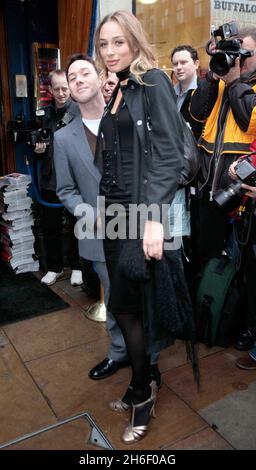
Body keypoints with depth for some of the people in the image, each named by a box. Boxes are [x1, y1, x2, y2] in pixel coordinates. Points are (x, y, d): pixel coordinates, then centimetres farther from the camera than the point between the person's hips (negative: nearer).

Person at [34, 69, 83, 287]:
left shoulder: (80, 111, -8)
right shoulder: (45, 113, 9)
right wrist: (39, 149, -2)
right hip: (50, 179, 5)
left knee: (77, 225, 10)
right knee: (50, 226, 11)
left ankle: (77, 267, 26)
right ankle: (54, 267, 28)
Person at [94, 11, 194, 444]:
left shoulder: (154, 82, -5)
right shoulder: (117, 92, 18)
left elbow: (169, 155, -15)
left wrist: (155, 218, -23)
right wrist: (107, 210, 15)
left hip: (142, 212, -7)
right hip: (115, 211, 8)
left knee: (124, 305, -3)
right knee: (127, 305, 12)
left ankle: (141, 395, 20)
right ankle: (140, 388, 30)